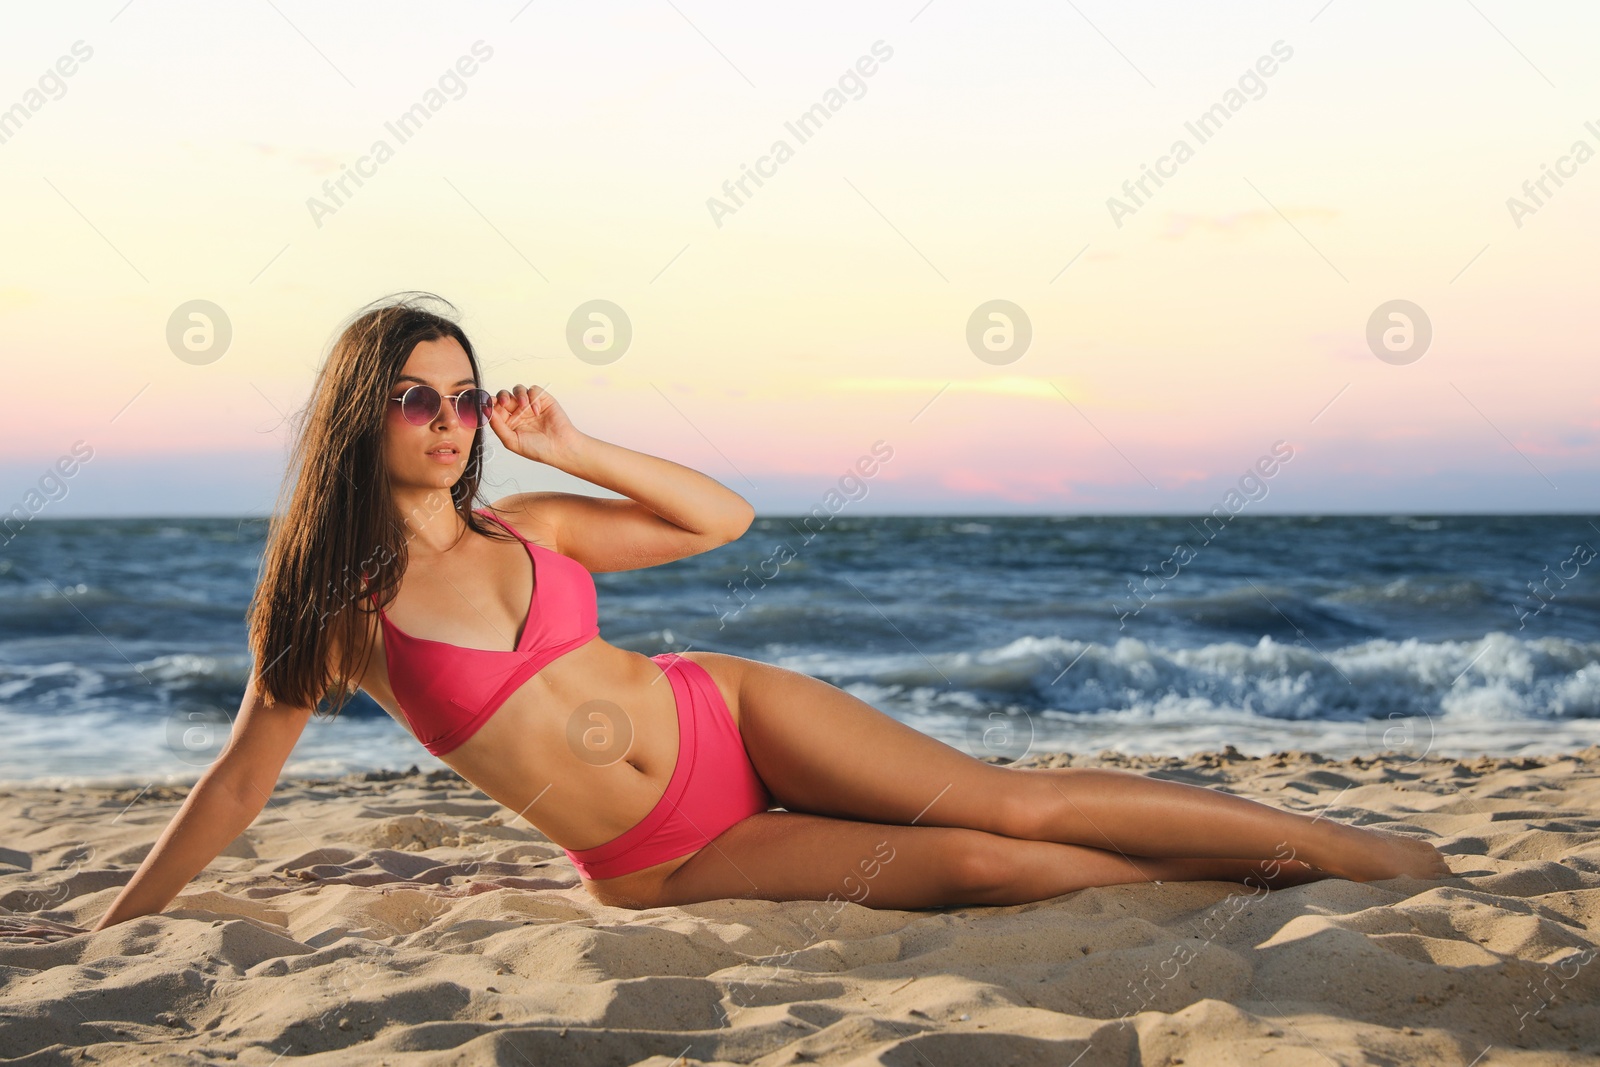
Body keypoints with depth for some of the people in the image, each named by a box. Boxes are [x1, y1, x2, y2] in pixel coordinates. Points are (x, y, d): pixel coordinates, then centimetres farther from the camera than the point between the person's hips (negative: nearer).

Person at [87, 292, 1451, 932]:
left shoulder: (525, 525, 2)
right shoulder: (332, 600, -6)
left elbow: (726, 516, 6)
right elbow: (242, 779, 1)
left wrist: (574, 450, -5)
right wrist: (123, 920, 2)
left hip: (728, 719, 3)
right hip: (660, 865, -2)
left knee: (1010, 802, -11)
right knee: (971, 866, -17)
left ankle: (1336, 843, -5)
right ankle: (1249, 878, -4)